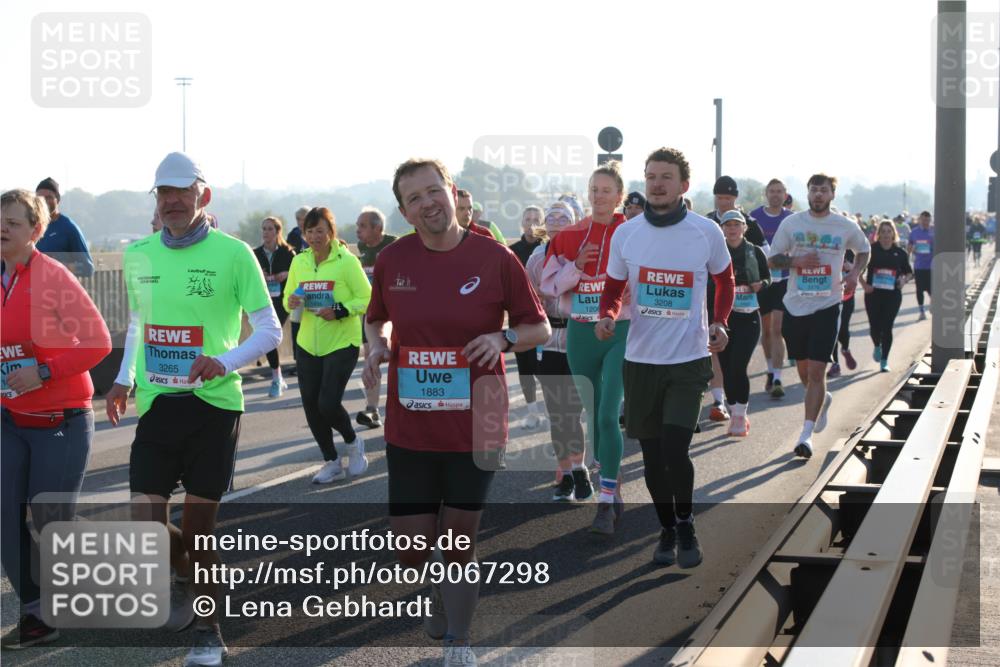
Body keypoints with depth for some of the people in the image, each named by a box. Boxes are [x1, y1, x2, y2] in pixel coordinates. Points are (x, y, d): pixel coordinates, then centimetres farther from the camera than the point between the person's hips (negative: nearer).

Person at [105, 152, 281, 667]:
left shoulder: (232, 253, -7)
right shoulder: (138, 255, 7)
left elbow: (269, 331, -5)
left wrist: (225, 362, -21)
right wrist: (123, 380, 13)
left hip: (213, 403, -3)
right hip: (156, 405, 3)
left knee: (198, 529, 3)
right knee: (146, 527, -4)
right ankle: (183, 574, 31)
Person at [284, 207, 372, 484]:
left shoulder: (347, 261, -11)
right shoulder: (299, 262, 4)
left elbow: (367, 299, -10)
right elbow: (288, 297, 14)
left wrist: (340, 311, -24)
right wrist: (291, 302, -10)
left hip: (341, 344, -5)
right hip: (308, 344, 6)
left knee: (328, 403, -12)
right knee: (311, 406, 6)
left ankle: (353, 442, 20)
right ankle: (332, 462, 24)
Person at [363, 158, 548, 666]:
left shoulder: (495, 258, -6)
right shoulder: (391, 260, 0)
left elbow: (539, 328, 3)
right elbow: (376, 318, 19)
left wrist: (503, 339, -17)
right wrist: (376, 346, -2)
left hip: (473, 428, -2)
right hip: (408, 429, 2)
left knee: (459, 544, 5)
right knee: (410, 550, 5)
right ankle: (440, 589, 41)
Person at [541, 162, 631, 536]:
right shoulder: (569, 237, 6)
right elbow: (549, 286, 6)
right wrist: (576, 266, -8)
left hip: (620, 333, -4)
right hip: (580, 334, 4)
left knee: (608, 416, -15)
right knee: (593, 417, 11)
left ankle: (606, 504, -11)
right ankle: (613, 489, 26)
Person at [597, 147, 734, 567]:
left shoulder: (707, 232, -4)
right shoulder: (626, 234, 0)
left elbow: (724, 281, 12)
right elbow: (613, 288, 11)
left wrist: (719, 323, -2)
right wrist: (607, 317, -10)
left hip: (689, 360, -2)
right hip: (640, 359, 3)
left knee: (675, 449, -12)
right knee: (652, 453, 9)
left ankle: (686, 525, 14)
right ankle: (667, 529, 29)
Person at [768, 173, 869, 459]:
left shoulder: (846, 227, 1)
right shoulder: (791, 223, 1)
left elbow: (863, 250, 19)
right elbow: (772, 259, 5)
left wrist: (855, 272, -1)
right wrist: (795, 260, -14)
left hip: (827, 306, -2)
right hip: (795, 305, 2)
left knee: (816, 371, -11)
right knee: (804, 371, 14)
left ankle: (806, 434, -8)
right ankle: (823, 399, 47)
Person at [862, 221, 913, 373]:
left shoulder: (900, 253, 4)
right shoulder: (871, 250, -2)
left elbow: (909, 272, 15)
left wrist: (903, 280, -5)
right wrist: (864, 285, -5)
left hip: (893, 294, 0)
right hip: (873, 293, 0)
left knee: (887, 326, -4)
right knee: (875, 326, 1)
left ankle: (884, 360, 4)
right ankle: (877, 347, 35)